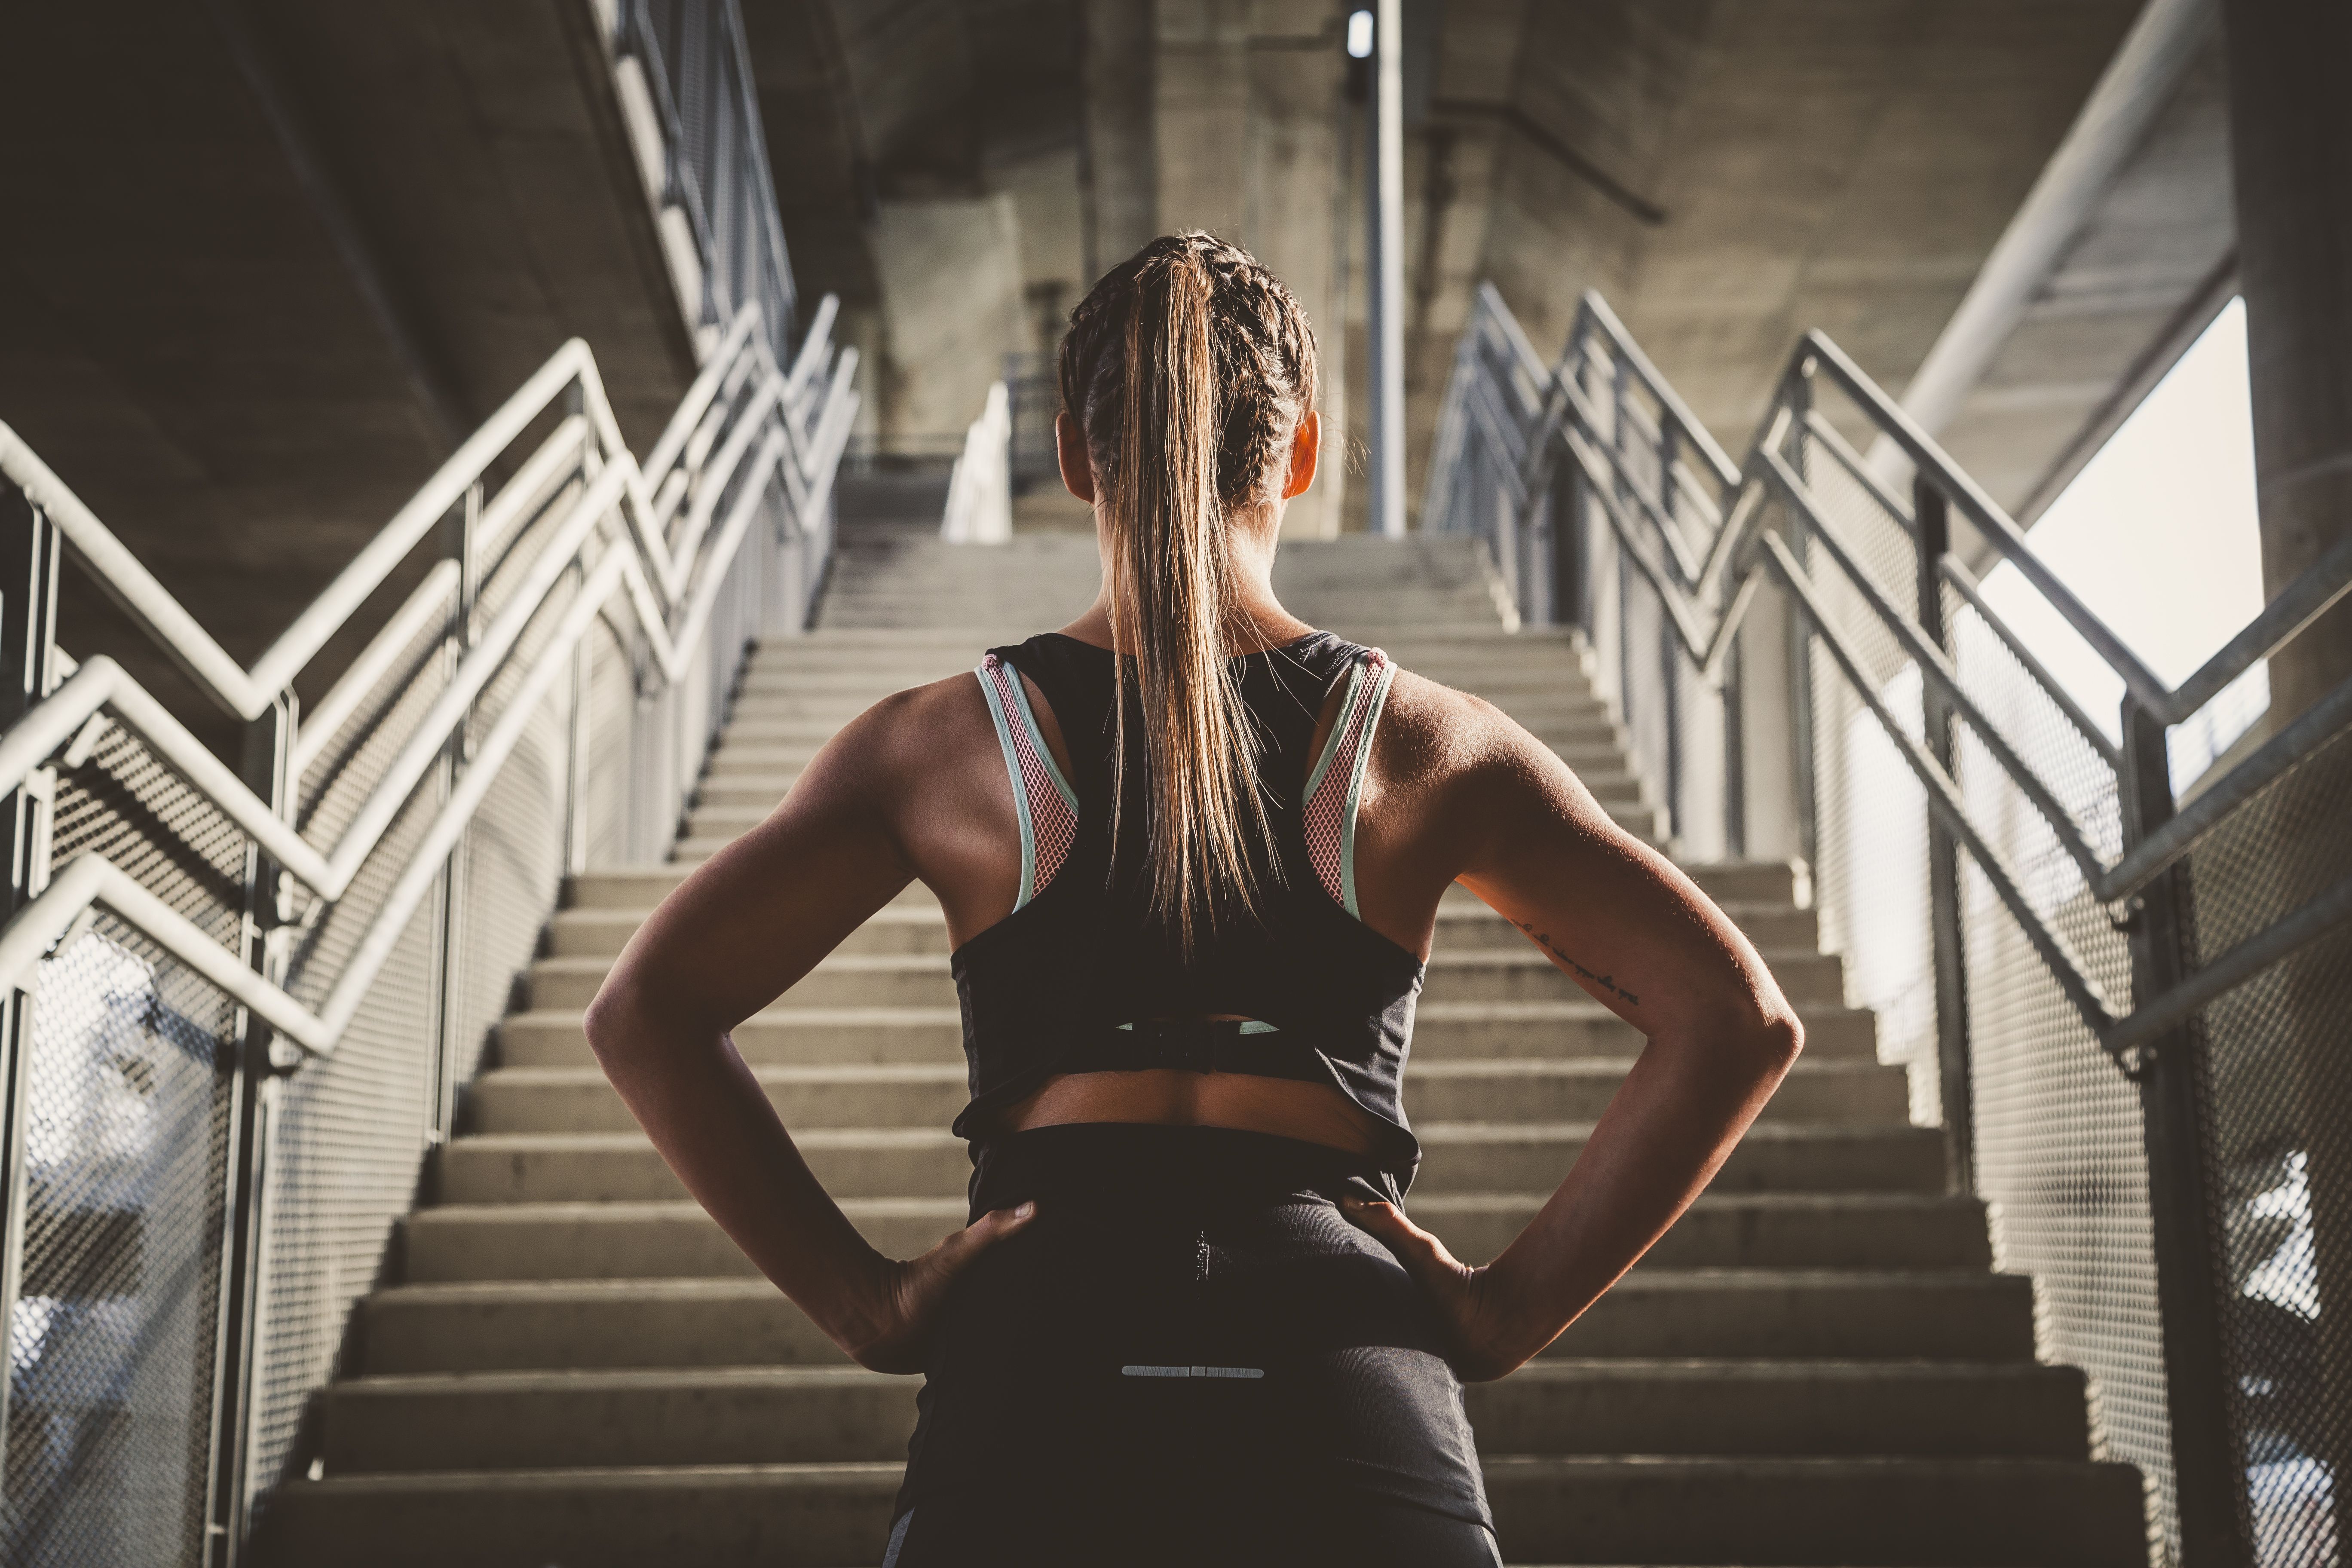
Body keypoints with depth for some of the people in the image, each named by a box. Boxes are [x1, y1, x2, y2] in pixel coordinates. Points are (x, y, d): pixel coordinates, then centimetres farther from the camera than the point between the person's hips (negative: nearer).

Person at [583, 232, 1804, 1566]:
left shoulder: (946, 743, 8)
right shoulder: (1427, 744, 8)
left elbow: (647, 1013, 2)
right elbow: (1740, 1018, 2)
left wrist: (864, 1302, 2)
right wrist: (1512, 1308, 3)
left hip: (1039, 1369, 0)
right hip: (1352, 1401, 0)